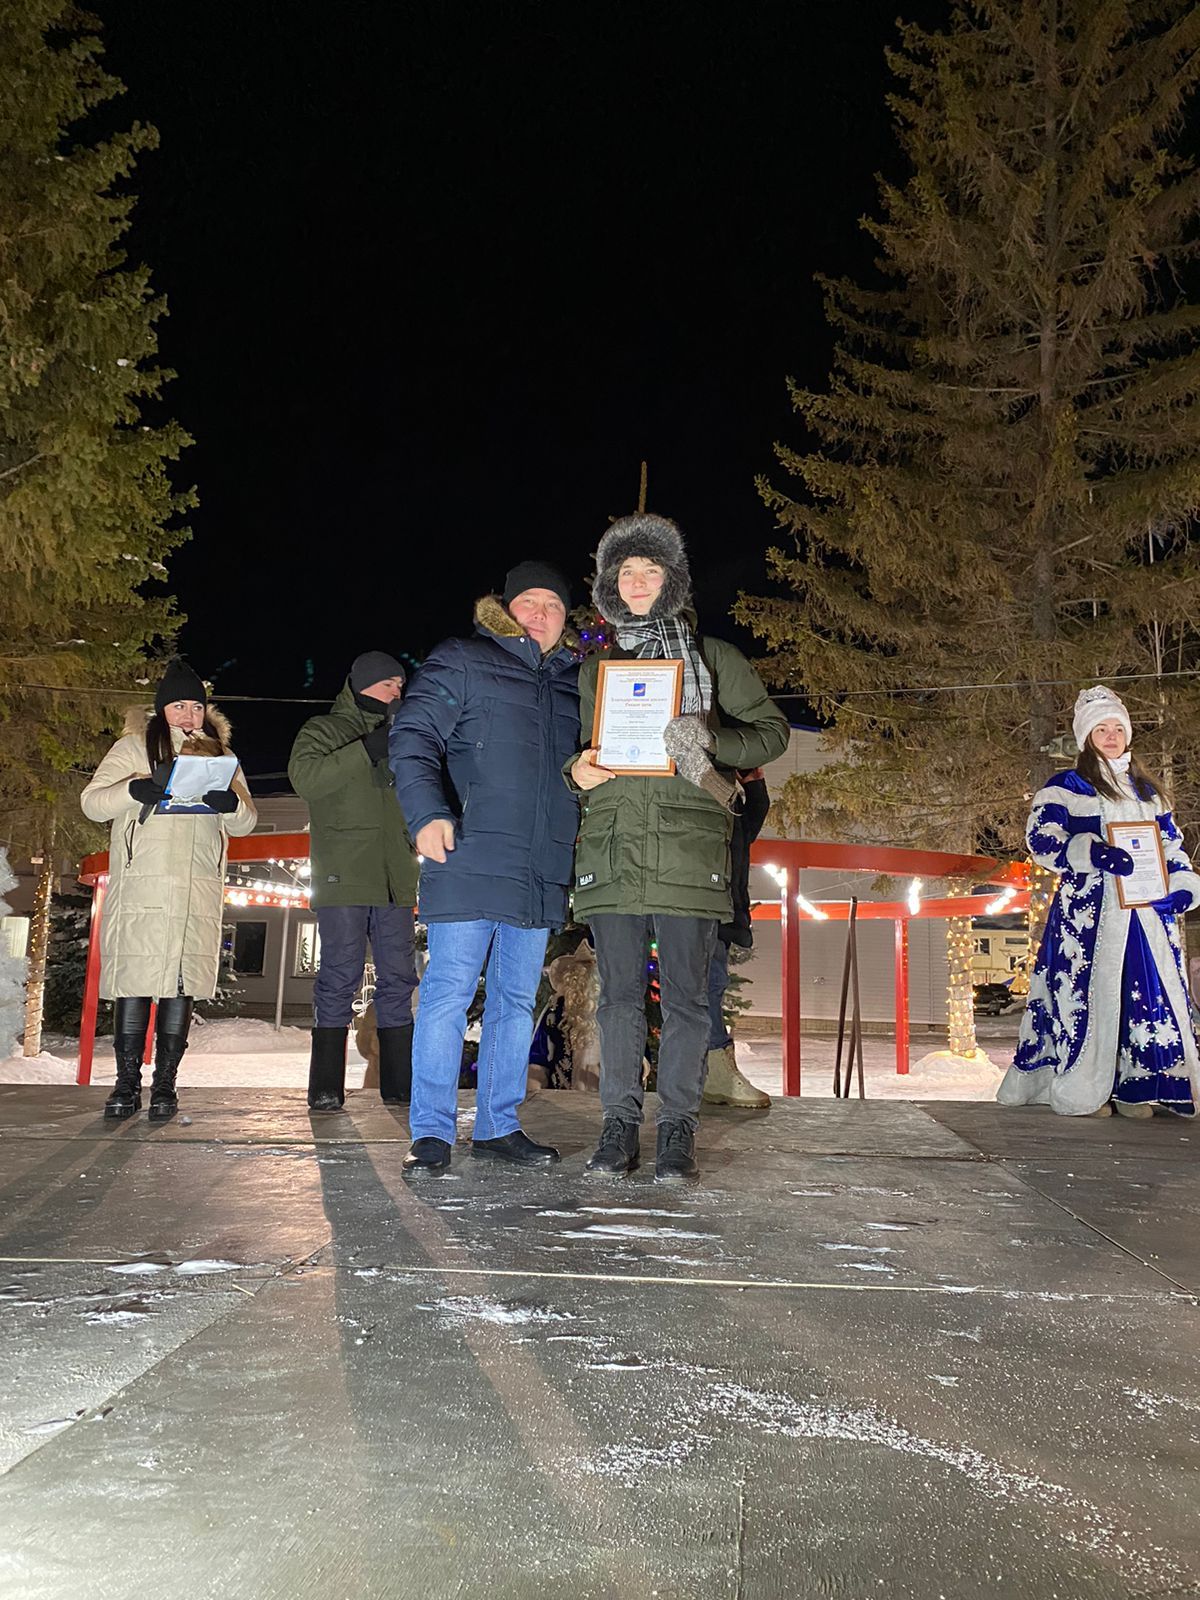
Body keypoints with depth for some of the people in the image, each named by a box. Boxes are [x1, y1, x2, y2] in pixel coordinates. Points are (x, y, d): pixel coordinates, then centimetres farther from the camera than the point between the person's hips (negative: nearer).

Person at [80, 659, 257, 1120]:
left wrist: (231, 803, -10)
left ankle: (165, 1084, 3)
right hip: (140, 886, -2)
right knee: (135, 979, -6)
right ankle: (127, 1084, 1)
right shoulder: (134, 747, 10)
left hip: (200, 889, 2)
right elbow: (92, 802, 2)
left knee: (182, 984, -2)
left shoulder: (221, 757, 19)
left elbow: (245, 823, 14)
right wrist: (137, 790, -18)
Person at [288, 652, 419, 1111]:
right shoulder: (323, 730, 8)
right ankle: (325, 1087, -3)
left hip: (394, 880, 5)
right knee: (339, 979, -7)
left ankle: (399, 1084, 8)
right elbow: (305, 777, -12)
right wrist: (368, 750, -18)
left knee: (398, 979, 4)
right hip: (343, 879, -5)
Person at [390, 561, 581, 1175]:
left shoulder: (573, 682, 19)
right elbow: (413, 738, -7)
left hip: (541, 872, 6)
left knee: (516, 999, 10)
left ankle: (498, 1126, 20)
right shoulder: (461, 663, 2)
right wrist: (428, 814, -22)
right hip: (469, 863, -6)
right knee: (449, 993, -5)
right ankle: (431, 1133, 3)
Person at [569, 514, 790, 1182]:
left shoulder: (714, 658, 11)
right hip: (613, 845, 2)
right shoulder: (595, 668, 19)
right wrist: (577, 769, 0)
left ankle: (678, 1129, 8)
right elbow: (576, 747, 25)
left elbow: (772, 730, 9)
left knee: (685, 994, -2)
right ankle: (620, 1126, 11)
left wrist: (710, 741, -9)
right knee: (620, 993, 3)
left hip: (689, 847, -2)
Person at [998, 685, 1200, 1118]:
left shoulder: (1147, 791, 21)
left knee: (1152, 993, 0)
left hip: (1146, 912, 5)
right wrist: (1094, 852, -22)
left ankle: (1134, 1087, 7)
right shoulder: (1065, 787, 3)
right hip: (1089, 911, -5)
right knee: (1088, 991, -8)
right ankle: (1083, 1091, -2)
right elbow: (1041, 837, -9)